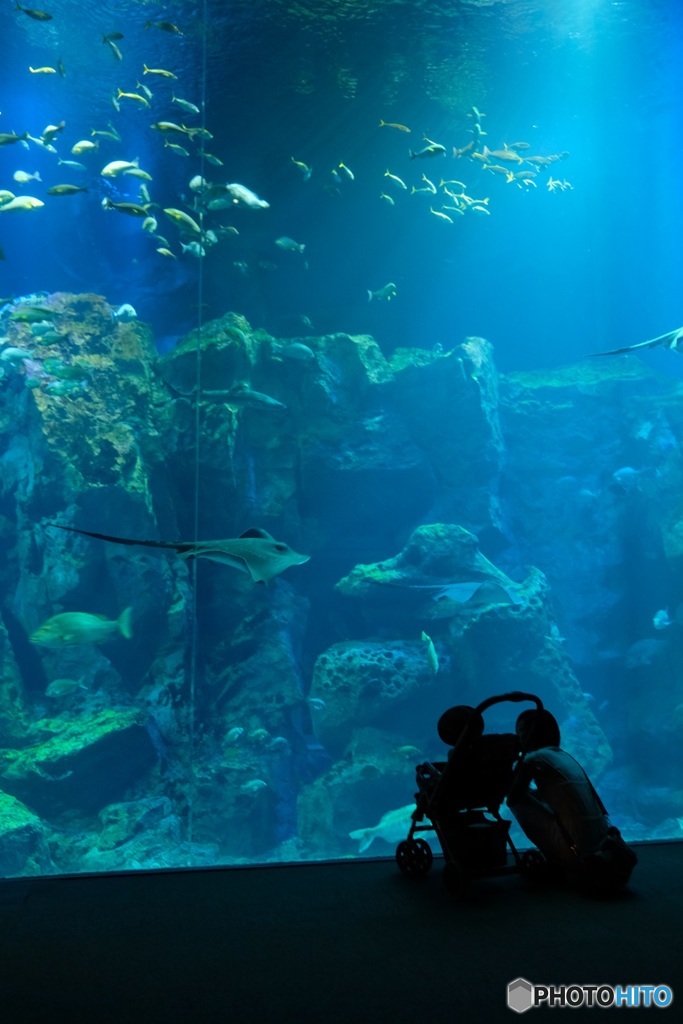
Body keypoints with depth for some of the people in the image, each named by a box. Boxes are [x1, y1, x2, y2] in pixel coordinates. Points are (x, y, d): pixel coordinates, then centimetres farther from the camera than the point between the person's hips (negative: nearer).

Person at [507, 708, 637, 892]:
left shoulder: (534, 758, -2)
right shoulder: (566, 756, 19)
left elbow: (512, 798, 5)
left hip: (579, 849, -7)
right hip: (602, 840, 7)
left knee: (520, 801, 3)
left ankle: (556, 863, 9)